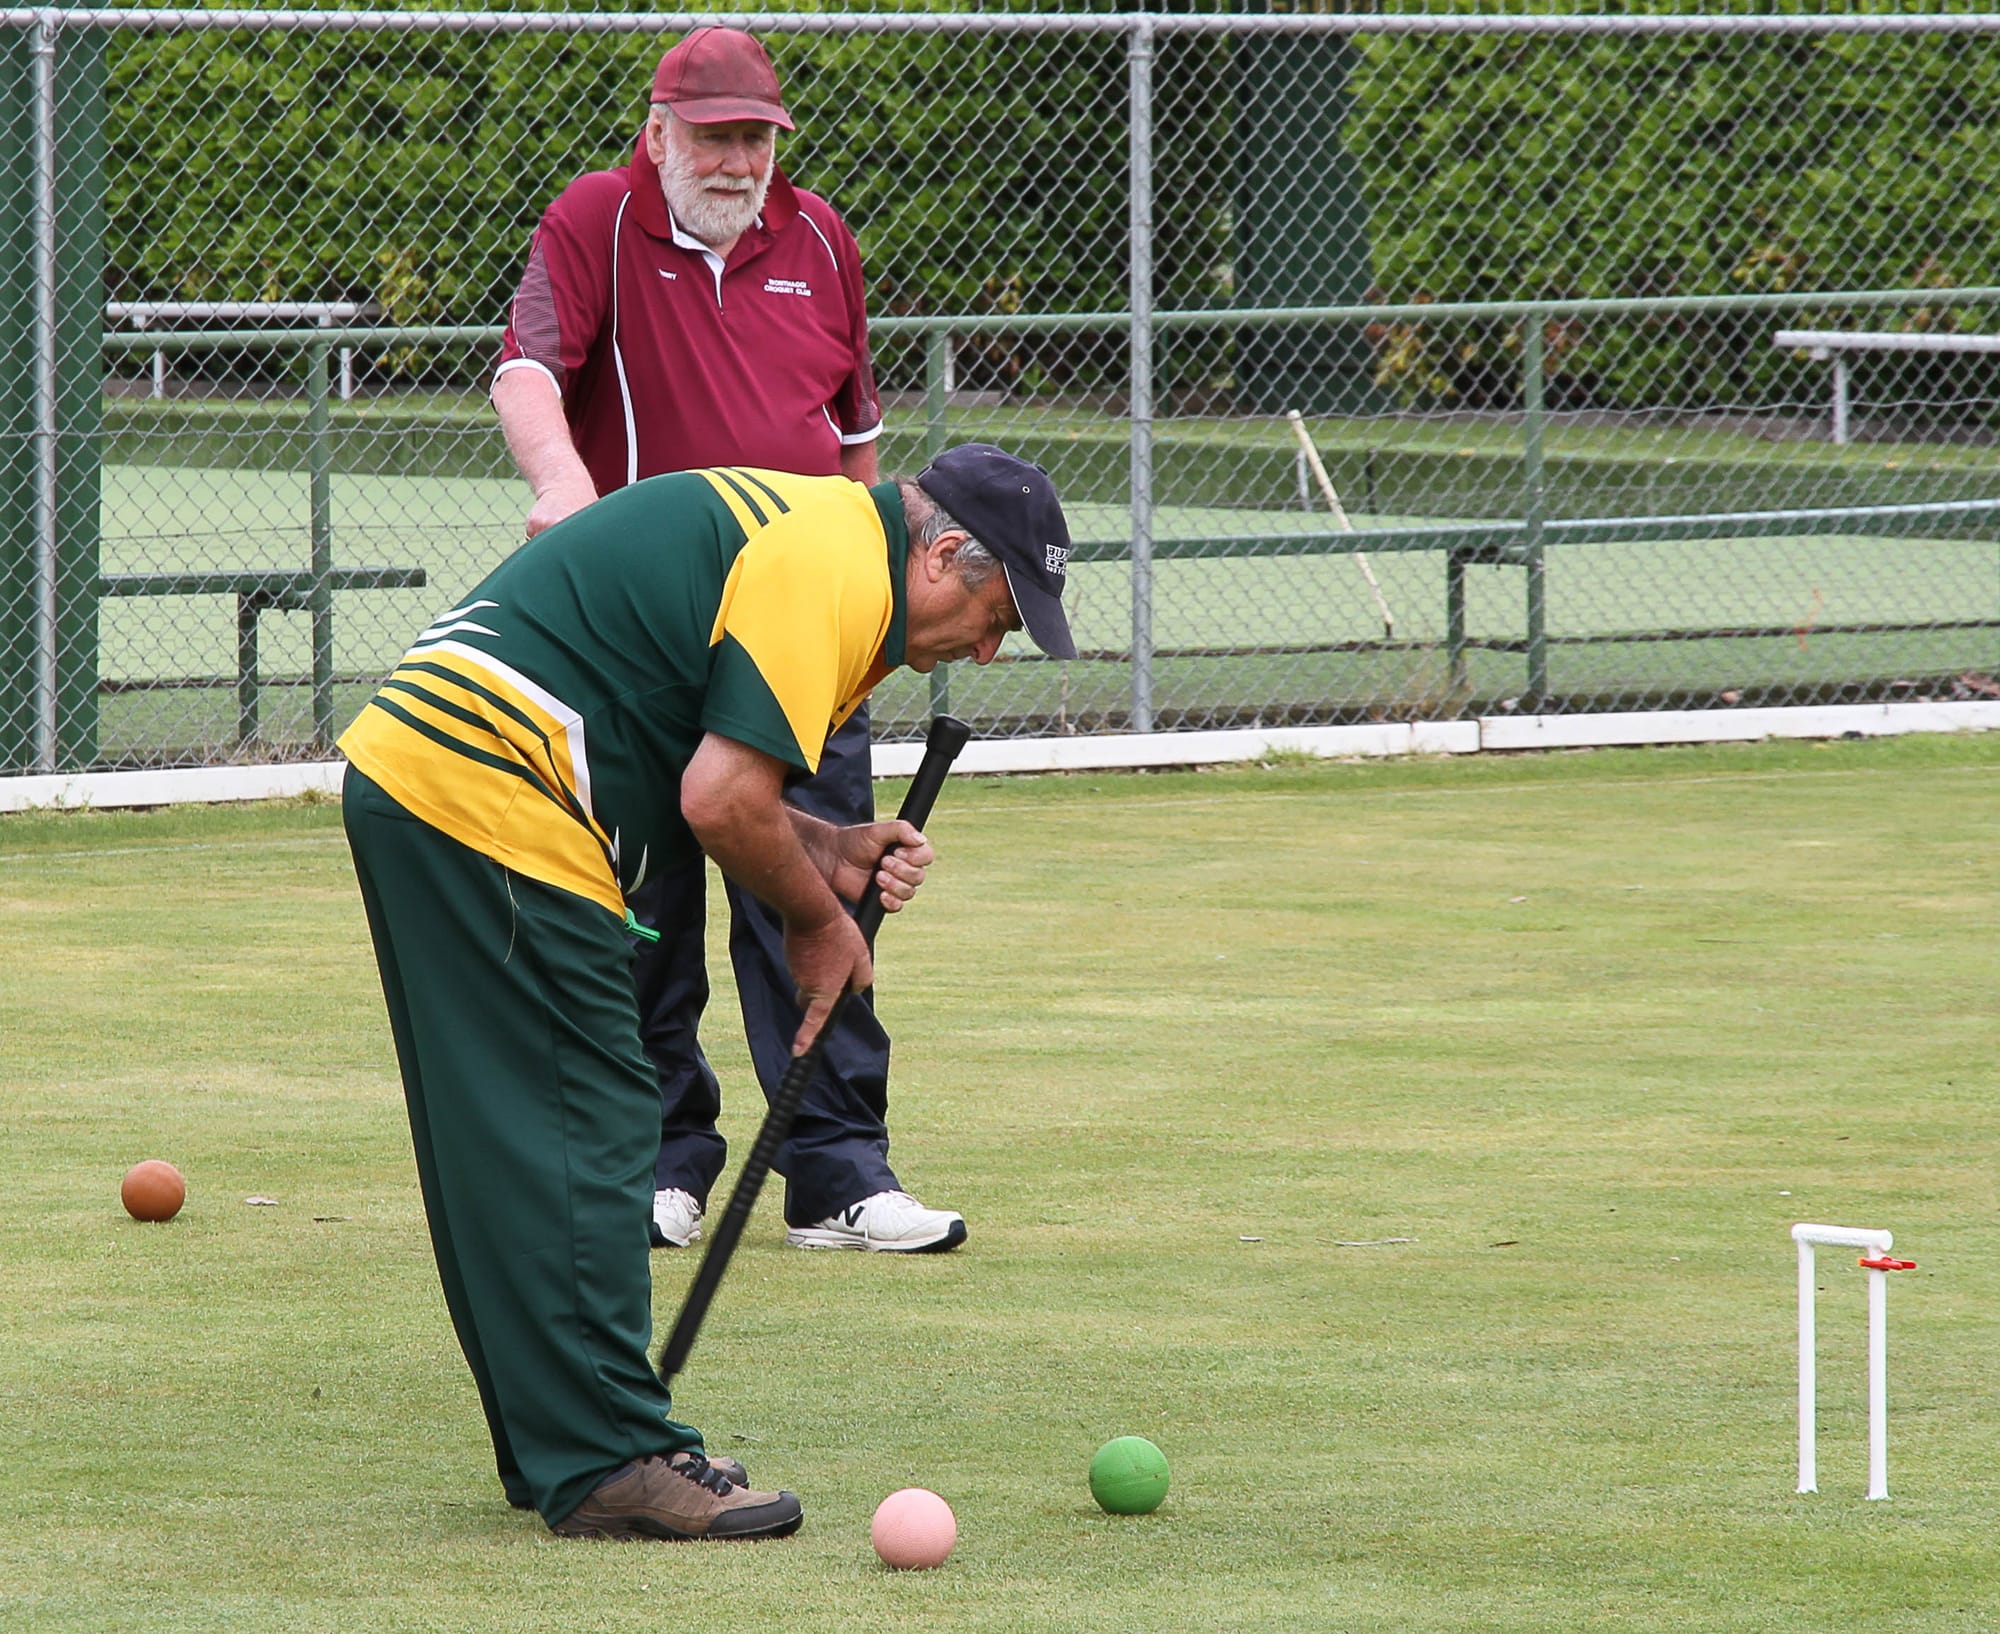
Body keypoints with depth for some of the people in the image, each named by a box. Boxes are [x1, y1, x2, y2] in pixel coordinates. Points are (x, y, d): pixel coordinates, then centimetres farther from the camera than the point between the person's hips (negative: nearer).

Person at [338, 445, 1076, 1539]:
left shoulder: (795, 528, 21)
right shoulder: (835, 571, -11)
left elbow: (703, 781, 22)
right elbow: (720, 801, -17)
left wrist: (826, 854, 8)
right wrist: (815, 918, 0)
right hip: (486, 803, -11)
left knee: (501, 1150, 14)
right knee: (585, 1131, -9)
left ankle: (553, 1449, 19)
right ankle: (609, 1462, -9)